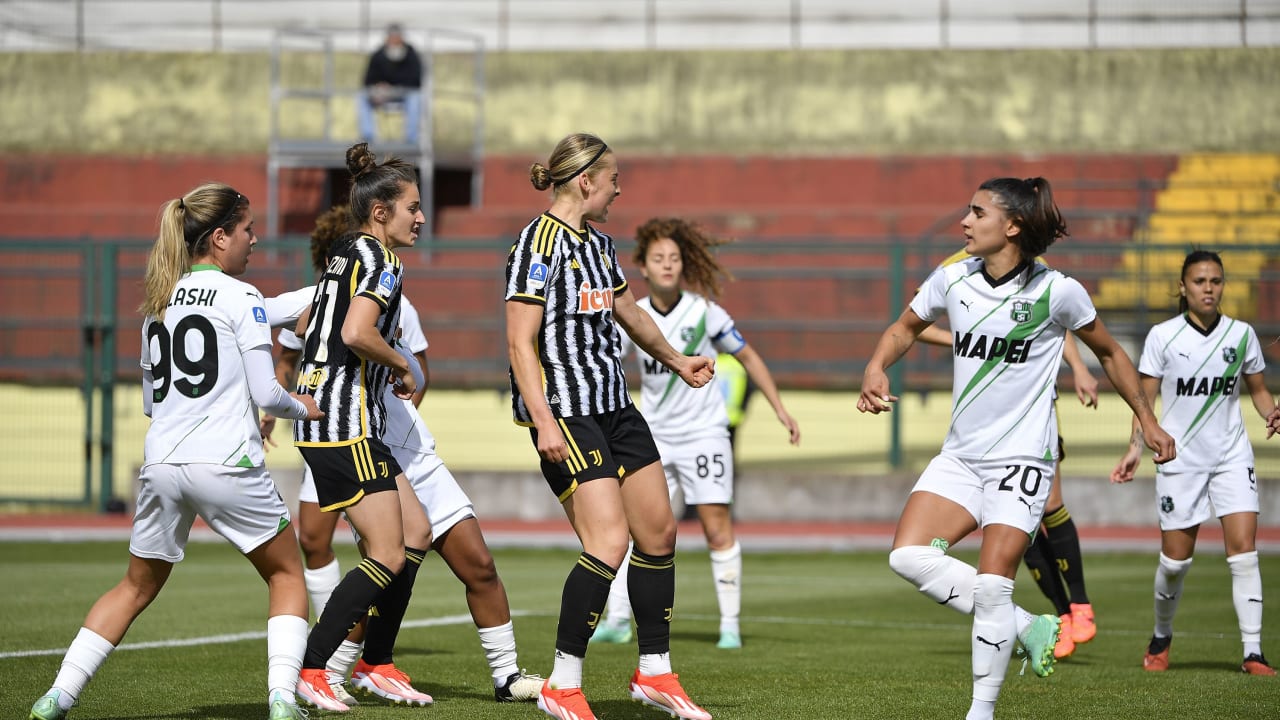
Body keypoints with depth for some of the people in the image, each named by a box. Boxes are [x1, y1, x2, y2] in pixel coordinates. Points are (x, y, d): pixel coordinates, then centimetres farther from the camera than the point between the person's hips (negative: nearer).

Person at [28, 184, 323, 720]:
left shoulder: (158, 302, 15)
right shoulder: (239, 297, -4)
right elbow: (265, 393, -7)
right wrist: (301, 408, 12)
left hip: (162, 464, 5)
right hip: (226, 464, -5)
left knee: (136, 588, 19)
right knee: (286, 575, 12)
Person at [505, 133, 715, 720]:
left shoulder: (598, 244, 14)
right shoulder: (540, 243, -13)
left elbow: (627, 311, 33)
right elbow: (520, 342, -18)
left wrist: (675, 361, 45)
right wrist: (544, 423, -26)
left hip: (613, 406, 9)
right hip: (565, 412, -9)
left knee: (659, 532, 9)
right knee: (609, 542, -17)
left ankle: (655, 672, 22)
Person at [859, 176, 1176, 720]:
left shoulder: (1056, 291, -10)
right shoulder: (953, 280, 1)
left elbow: (1109, 352, 5)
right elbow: (905, 327, 19)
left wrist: (1147, 420, 7)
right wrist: (876, 368, -2)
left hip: (1021, 457, -5)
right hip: (960, 456, 5)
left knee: (991, 585, -14)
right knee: (909, 557, -11)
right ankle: (1026, 628, 3)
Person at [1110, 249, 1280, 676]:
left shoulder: (1241, 334, 3)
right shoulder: (1162, 336, -3)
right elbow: (1145, 397, 2)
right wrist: (1136, 447, -8)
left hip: (1232, 457, 1)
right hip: (1180, 460, -1)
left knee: (1243, 549, -12)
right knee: (1175, 560, 2)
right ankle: (1161, 637, 29)